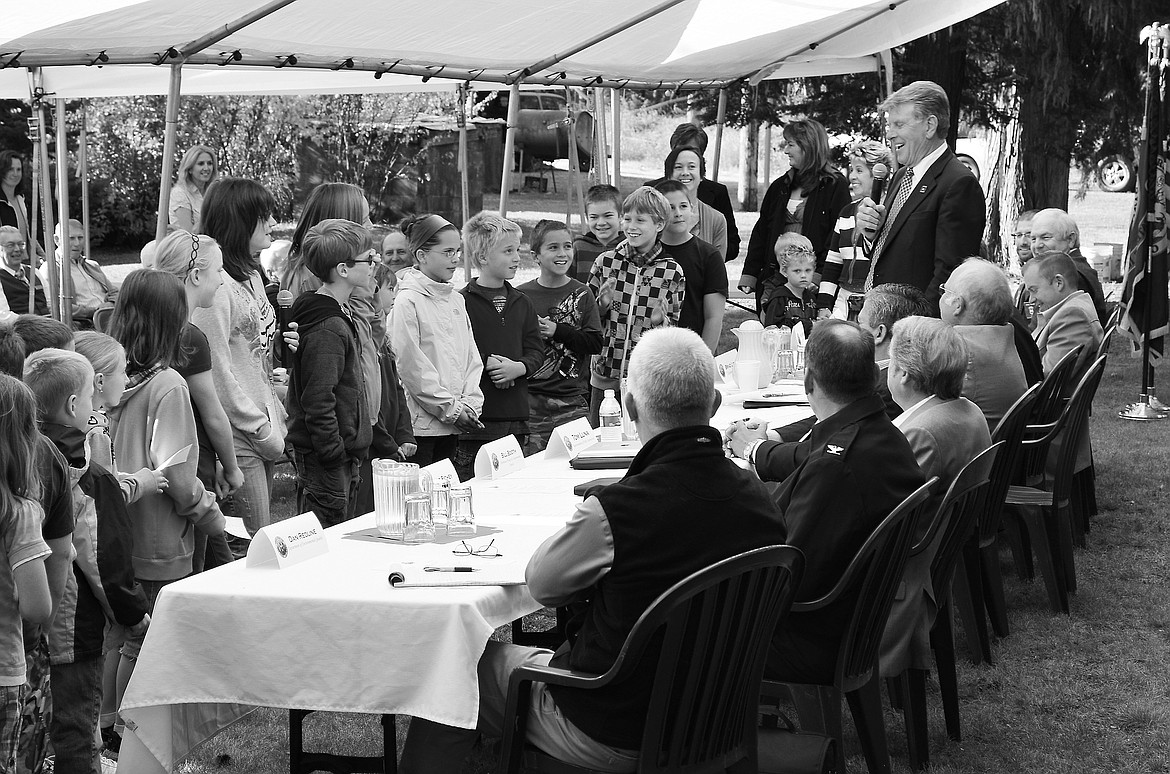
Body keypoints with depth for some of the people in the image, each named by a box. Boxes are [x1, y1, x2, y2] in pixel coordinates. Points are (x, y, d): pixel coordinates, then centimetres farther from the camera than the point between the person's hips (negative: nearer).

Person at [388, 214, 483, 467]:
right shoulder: (408, 301, -10)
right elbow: (412, 366, -14)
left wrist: (470, 404, 0)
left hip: (452, 425, 7)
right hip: (420, 424, -7)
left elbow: (472, 358, 14)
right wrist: (451, 408, -12)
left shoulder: (457, 300, 13)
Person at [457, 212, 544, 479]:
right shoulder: (462, 303, -6)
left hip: (515, 418, 6)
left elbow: (536, 351, 11)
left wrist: (519, 367, -7)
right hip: (476, 418, -6)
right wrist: (487, 363, -16)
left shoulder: (521, 303, 15)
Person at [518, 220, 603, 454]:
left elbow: (595, 343, -3)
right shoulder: (521, 295, 3)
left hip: (572, 401, 0)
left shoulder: (581, 294, 5)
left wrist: (556, 331, -10)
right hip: (530, 400, 0)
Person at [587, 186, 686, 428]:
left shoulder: (673, 272, -2)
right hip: (606, 374, 2)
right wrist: (602, 305, -9)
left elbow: (676, 326, 5)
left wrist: (662, 321, -16)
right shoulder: (605, 262, 2)